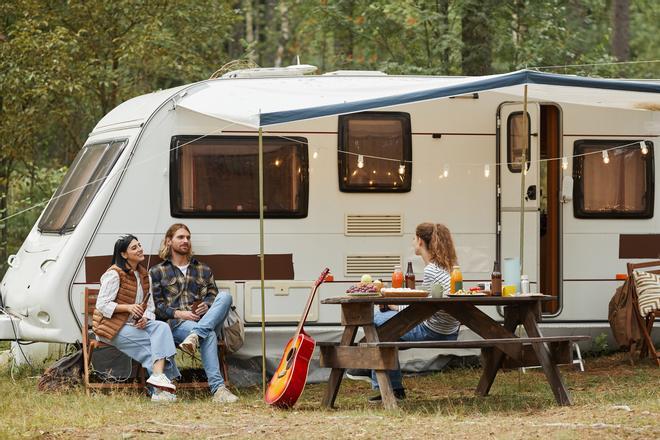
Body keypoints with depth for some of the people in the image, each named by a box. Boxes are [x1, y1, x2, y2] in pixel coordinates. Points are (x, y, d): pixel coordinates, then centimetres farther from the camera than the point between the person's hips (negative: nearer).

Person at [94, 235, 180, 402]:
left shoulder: (143, 275, 15)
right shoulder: (114, 274, -9)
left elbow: (150, 305, 14)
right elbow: (102, 305, -14)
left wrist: (145, 318, -10)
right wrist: (128, 307, -26)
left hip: (136, 325, 7)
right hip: (113, 327, -7)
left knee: (162, 327, -23)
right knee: (155, 344, -24)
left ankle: (158, 374, -39)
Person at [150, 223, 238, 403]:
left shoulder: (203, 270, 27)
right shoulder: (157, 272, 16)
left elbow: (213, 295, 19)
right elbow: (156, 304, 7)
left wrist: (207, 306, -6)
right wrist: (178, 313, -11)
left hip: (205, 320, 4)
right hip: (176, 324, -4)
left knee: (225, 296, -28)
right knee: (209, 336, -38)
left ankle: (195, 336, -44)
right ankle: (217, 388, -50)